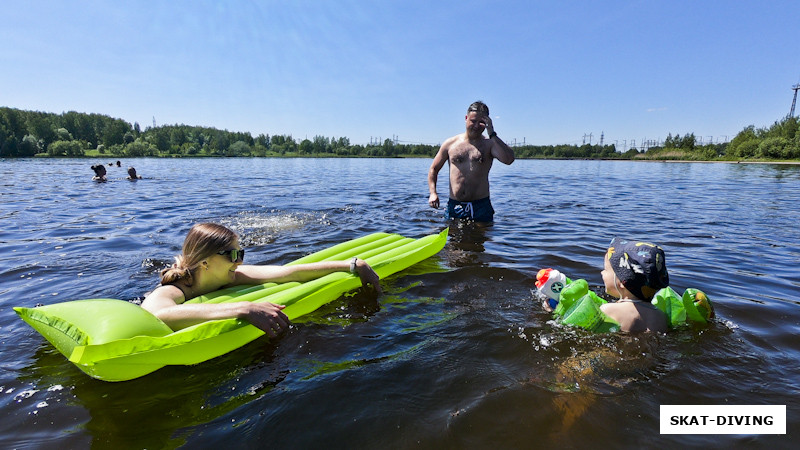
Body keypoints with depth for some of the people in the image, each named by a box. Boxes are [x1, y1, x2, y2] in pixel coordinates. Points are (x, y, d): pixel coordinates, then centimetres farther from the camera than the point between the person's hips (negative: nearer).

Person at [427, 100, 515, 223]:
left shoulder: (489, 144, 5)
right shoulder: (450, 144, 9)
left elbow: (509, 159, -15)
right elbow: (434, 169, 15)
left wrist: (492, 134, -12)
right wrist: (433, 193, 0)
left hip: (481, 206, -1)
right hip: (454, 205, 1)